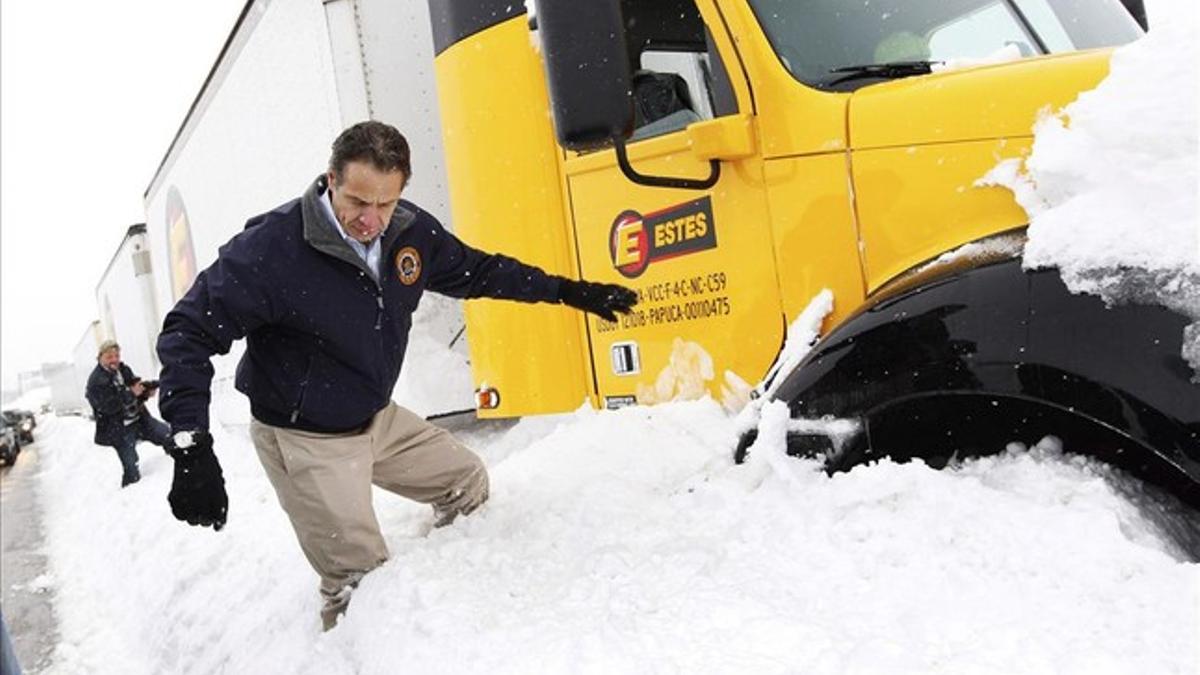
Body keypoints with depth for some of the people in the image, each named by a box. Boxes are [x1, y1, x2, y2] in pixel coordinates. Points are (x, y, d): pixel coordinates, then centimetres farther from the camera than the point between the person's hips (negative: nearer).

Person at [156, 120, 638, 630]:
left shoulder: (411, 232, -9)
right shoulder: (271, 247, -27)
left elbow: (475, 271, 9)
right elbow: (190, 331, -23)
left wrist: (567, 291, 9)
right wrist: (192, 447, -34)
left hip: (377, 418, 7)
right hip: (304, 439, -7)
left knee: (468, 481, 18)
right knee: (361, 583, -11)